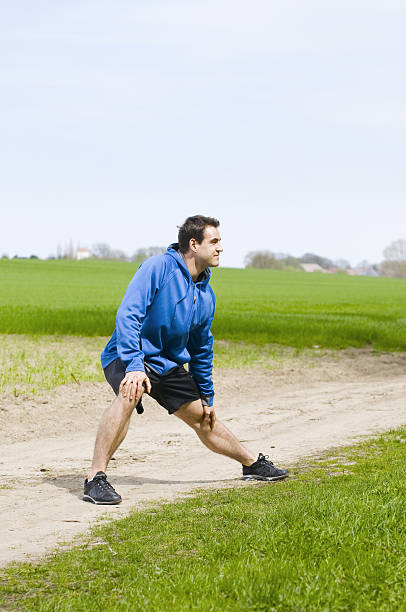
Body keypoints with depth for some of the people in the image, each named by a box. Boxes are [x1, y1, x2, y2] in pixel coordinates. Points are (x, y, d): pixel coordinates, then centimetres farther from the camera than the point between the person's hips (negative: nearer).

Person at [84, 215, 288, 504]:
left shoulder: (206, 295, 4)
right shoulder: (158, 268, -19)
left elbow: (202, 347, 17)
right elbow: (128, 315, -26)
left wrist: (207, 396, 21)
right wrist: (134, 366, -35)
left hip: (168, 363, 7)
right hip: (127, 356, -7)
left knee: (202, 418, 16)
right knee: (130, 393, -37)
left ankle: (252, 464, 37)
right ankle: (95, 479, -36)